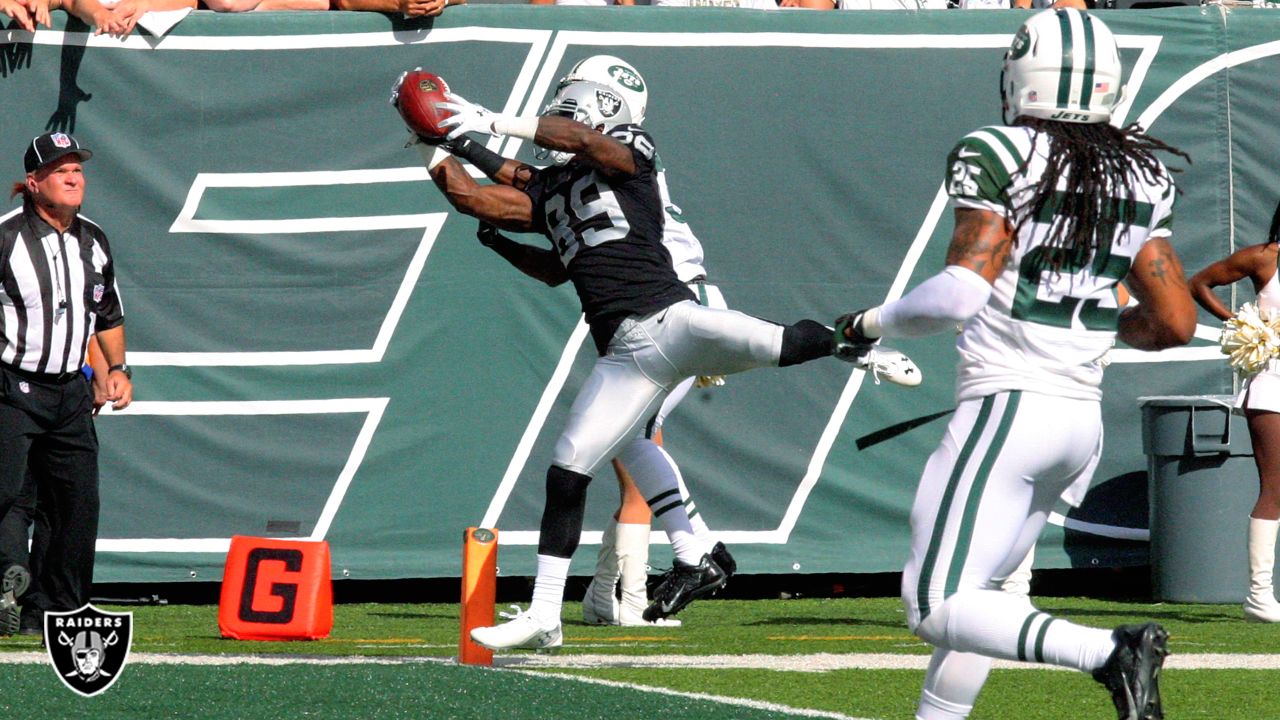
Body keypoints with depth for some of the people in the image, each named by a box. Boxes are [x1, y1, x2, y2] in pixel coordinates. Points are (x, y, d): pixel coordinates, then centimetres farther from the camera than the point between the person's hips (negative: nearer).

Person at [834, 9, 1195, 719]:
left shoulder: (996, 155, -9)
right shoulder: (1141, 177, 9)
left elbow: (961, 292, -18)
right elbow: (1175, 324, 8)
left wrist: (869, 324, -1)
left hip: (1005, 411, -7)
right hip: (1084, 417, 7)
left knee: (937, 608, -9)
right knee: (976, 590, 20)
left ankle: (1108, 652, -28)